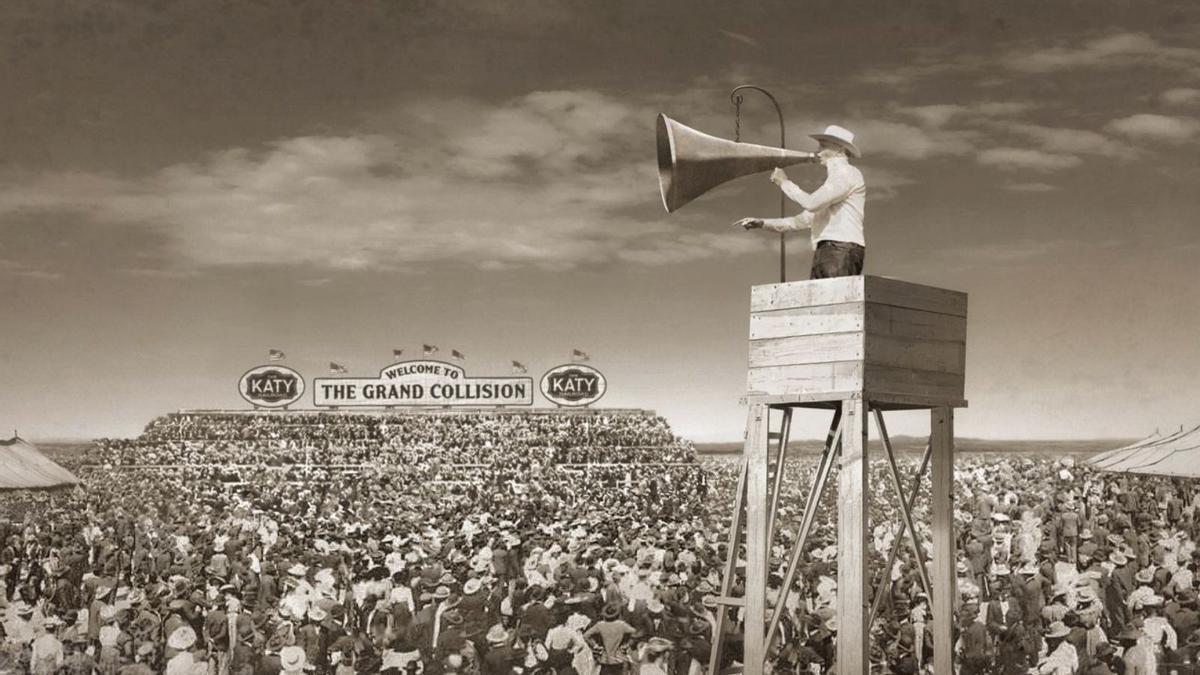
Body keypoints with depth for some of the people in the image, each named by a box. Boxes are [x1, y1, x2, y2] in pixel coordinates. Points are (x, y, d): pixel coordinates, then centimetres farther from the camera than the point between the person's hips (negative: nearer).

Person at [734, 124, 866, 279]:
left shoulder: (848, 173, 2)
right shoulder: (833, 181, 32)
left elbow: (812, 203, -12)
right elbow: (804, 220, 31)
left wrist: (785, 183, 3)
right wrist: (762, 223, 24)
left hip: (842, 249, -8)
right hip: (823, 252, 8)